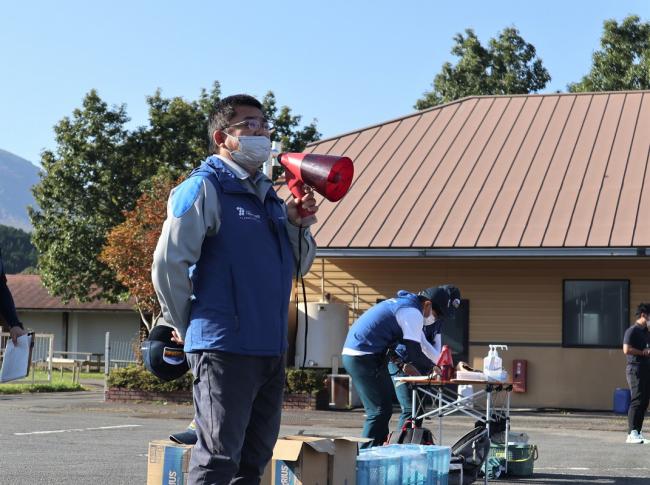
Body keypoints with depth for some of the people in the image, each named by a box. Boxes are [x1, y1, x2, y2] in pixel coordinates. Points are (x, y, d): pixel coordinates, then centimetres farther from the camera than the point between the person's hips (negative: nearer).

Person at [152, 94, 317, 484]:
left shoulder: (268, 195, 18)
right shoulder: (204, 188, -7)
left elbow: (299, 265, 22)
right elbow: (168, 263, -14)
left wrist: (298, 225, 2)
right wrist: (187, 326, -3)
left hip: (272, 349, 8)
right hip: (224, 349, -8)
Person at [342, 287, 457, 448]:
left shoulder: (405, 305, 20)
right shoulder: (412, 313, -12)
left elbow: (423, 345, 29)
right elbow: (414, 353, -15)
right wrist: (433, 369, 1)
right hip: (364, 358, -11)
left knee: (384, 409, 16)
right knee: (380, 411, -9)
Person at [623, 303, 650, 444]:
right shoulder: (632, 331, -8)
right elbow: (626, 350, -18)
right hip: (635, 370, -9)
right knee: (637, 401, -12)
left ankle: (637, 433, 10)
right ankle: (632, 433, -12)